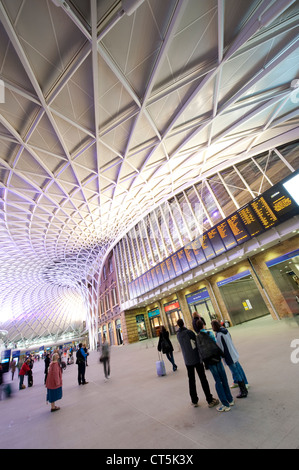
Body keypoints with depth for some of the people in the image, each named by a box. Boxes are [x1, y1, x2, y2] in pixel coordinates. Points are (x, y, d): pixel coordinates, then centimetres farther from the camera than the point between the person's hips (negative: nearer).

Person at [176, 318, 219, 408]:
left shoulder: (178, 335, -1)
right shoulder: (189, 332, -19)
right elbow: (197, 341, -11)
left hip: (188, 361, 4)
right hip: (197, 359, -4)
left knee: (191, 380, 16)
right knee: (203, 379, 9)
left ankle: (194, 401, 26)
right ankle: (210, 400, 16)